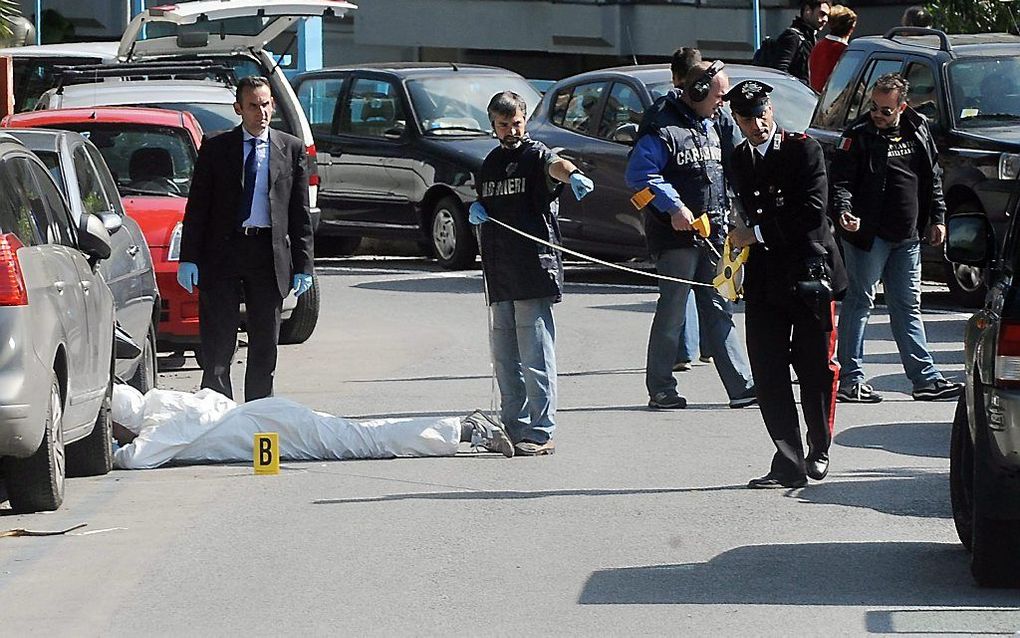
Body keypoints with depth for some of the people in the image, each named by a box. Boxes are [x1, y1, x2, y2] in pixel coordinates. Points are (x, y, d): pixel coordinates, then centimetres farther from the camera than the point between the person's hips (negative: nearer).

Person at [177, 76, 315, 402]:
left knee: (265, 345, 6)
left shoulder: (291, 149, 7)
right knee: (217, 345, -1)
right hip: (222, 252, -1)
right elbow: (197, 205, 3)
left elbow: (301, 213, 7)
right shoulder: (216, 148, 4)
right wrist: (188, 258, -5)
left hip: (269, 254, 1)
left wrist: (303, 265, 1)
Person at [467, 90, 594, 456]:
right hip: (499, 273, 7)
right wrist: (476, 210, 3)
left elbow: (555, 165, -28)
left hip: (534, 269, -7)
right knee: (505, 356, 12)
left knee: (535, 357, -8)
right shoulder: (491, 163, 17)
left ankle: (540, 433, -8)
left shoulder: (536, 155, -5)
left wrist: (572, 174, -53)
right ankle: (512, 427, 19)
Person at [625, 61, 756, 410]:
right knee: (672, 313, -3)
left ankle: (742, 387, 3)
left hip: (711, 235, 8)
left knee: (719, 311, 6)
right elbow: (639, 173, -18)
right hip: (676, 237, -8)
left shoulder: (712, 128, 16)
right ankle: (660, 390, 4)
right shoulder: (663, 130, -11)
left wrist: (724, 217, 15)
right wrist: (674, 207, -21)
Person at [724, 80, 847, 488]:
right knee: (768, 370, -3)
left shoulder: (803, 149, -6)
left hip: (808, 270, -4)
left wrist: (759, 234, -13)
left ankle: (819, 450, 24)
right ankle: (788, 461, -2)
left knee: (814, 366, 4)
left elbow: (811, 210, -14)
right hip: (764, 278, 4)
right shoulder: (739, 160, 11)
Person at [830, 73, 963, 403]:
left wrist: (937, 218, 14)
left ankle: (925, 378, 13)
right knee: (859, 303, -1)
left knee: (907, 307, 11)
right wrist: (843, 210, -31)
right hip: (868, 235, -5)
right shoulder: (858, 135, -9)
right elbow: (840, 180, -13)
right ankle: (850, 379, 3)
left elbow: (933, 178, 17)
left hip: (907, 238, 5)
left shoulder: (918, 131, 7)